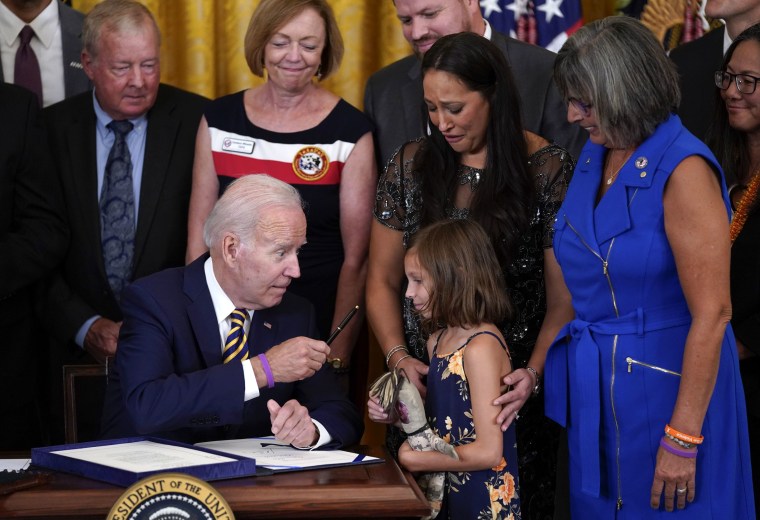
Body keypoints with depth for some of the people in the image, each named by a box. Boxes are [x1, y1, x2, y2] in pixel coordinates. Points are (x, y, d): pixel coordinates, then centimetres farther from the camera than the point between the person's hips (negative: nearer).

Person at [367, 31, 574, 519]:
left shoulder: (549, 169, -7)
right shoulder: (410, 165, 3)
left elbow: (564, 295, -8)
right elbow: (383, 281, 7)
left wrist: (534, 373, -21)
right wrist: (398, 355, -8)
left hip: (510, 390, -3)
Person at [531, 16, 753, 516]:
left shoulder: (683, 170, -19)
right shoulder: (593, 157, 4)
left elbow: (712, 314, -21)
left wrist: (682, 440, -20)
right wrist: (538, 367, 8)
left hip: (666, 387, -7)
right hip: (594, 390, 7)